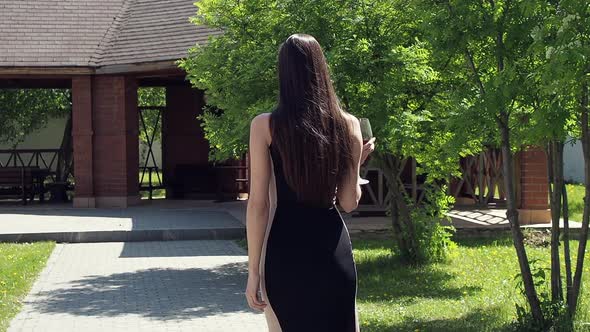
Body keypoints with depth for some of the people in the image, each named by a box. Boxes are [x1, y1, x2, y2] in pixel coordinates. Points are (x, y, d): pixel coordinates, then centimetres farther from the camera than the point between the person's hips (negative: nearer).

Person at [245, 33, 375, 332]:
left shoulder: (265, 126, -6)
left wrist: (253, 270, -3)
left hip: (285, 251, -2)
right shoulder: (348, 125, 0)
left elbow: (258, 205, -8)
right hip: (333, 250, 2)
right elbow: (349, 202, 1)